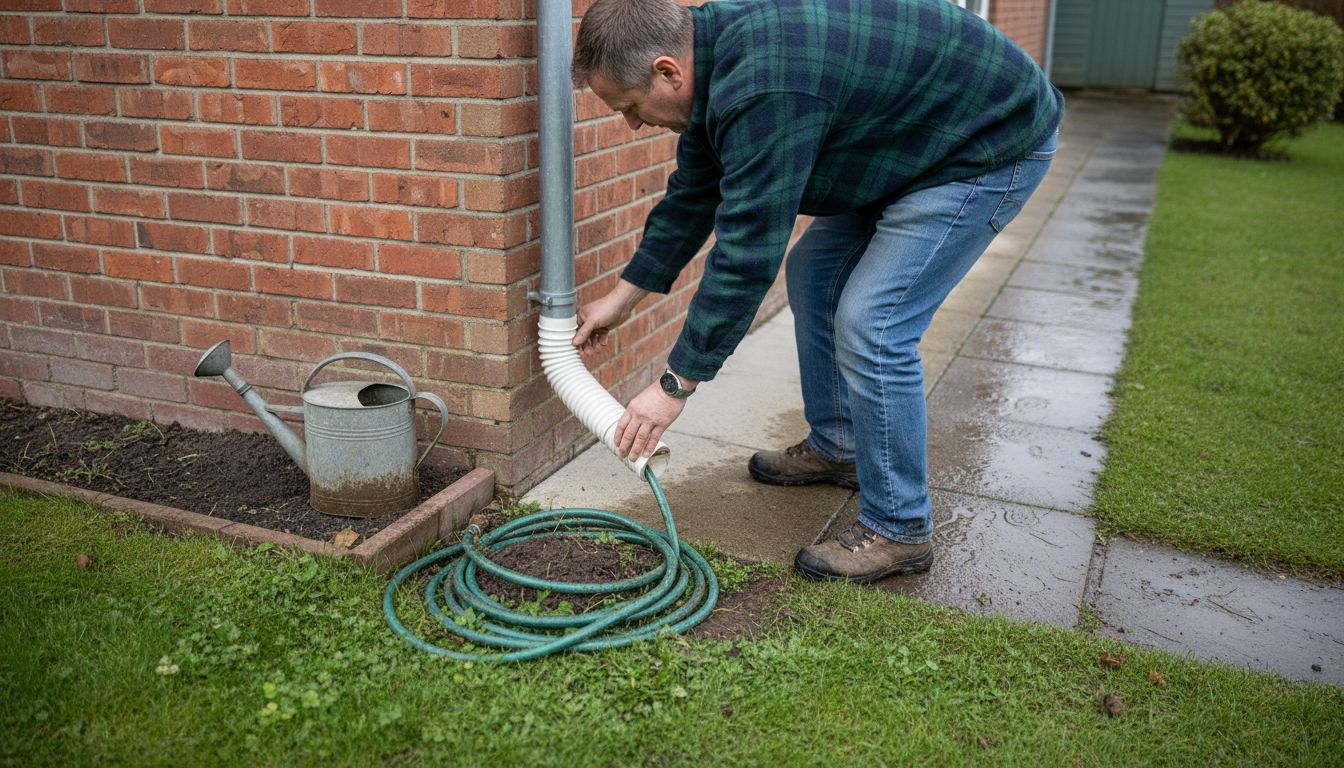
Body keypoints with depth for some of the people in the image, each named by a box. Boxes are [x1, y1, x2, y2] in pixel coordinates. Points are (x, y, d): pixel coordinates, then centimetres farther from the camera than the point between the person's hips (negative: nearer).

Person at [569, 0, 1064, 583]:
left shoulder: (762, 91, -33)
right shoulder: (712, 50, -2)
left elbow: (746, 256, -31)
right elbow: (692, 197, 9)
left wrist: (675, 385, -22)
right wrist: (621, 299, 12)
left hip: (994, 142, -10)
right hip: (915, 141, 10)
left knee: (870, 325, -16)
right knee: (814, 272, 14)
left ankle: (899, 531, -1)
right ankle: (836, 447, 29)